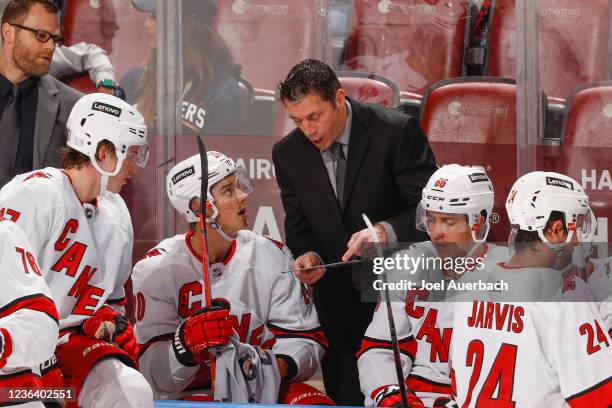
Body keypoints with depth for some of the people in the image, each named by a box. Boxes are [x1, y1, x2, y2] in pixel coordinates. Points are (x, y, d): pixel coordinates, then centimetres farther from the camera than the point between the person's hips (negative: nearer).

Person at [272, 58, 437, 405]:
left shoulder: (397, 132, -14)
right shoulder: (288, 154, 1)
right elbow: (299, 228, 10)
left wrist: (386, 232, -32)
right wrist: (307, 255, -13)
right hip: (337, 304, 4)